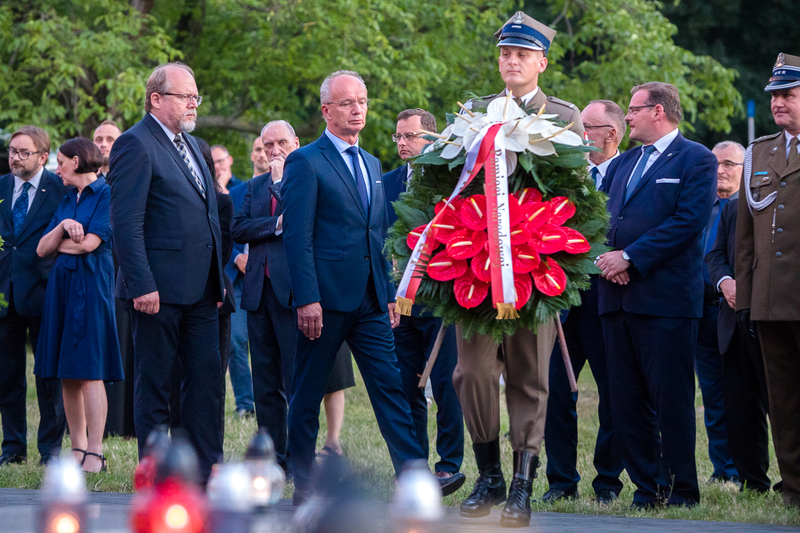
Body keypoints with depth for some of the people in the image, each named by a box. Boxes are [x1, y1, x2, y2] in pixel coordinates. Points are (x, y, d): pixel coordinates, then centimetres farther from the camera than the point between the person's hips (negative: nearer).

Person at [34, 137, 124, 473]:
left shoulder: (106, 195, -4)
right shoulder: (67, 202, 18)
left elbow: (90, 243, -14)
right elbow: (42, 250, 10)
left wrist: (56, 242, 4)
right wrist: (62, 228, -9)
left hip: (91, 283, -7)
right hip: (62, 284, 7)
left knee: (89, 372, -11)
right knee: (67, 376, 5)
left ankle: (95, 454, -12)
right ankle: (78, 448, 10)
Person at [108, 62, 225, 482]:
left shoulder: (192, 144, 18)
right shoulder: (136, 144, -10)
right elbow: (126, 222, -16)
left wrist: (218, 278, 17)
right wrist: (141, 285, -22)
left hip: (200, 287, 8)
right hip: (159, 288, -8)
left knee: (206, 377, 6)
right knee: (154, 381, 1)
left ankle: (207, 468, 11)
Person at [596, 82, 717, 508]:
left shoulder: (696, 160, -1)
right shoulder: (621, 165, 22)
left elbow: (688, 221, -12)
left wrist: (630, 258, -14)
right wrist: (604, 256, -3)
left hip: (666, 298, -7)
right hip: (617, 295, 7)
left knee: (671, 398, -6)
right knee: (626, 400, 5)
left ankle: (682, 491, 1)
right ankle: (647, 487, 11)